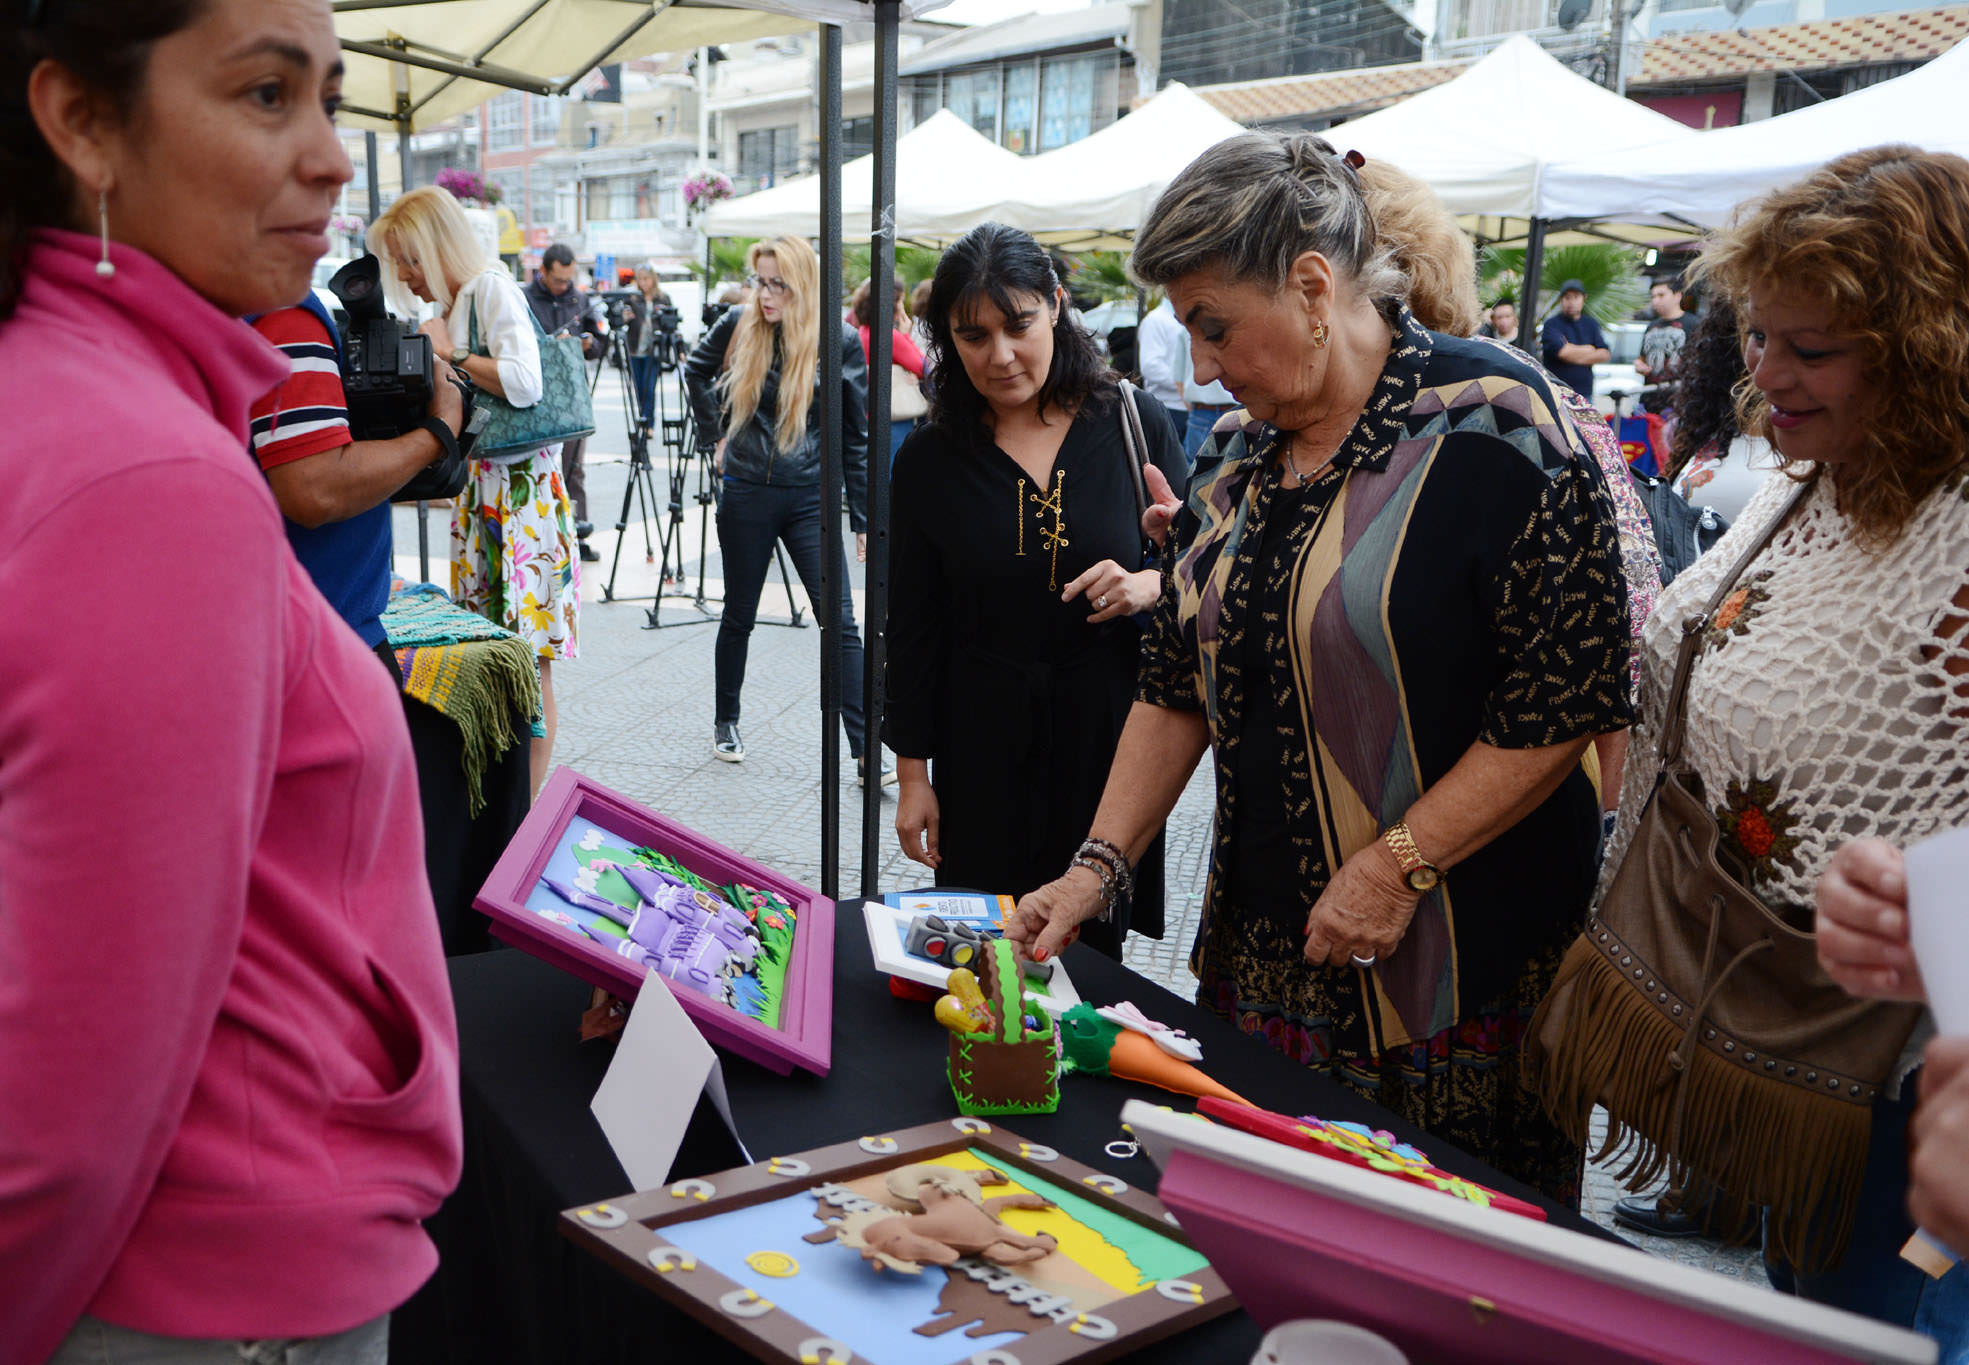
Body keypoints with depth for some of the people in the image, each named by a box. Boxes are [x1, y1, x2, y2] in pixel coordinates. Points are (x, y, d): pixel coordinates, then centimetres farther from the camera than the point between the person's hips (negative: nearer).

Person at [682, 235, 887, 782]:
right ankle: (726, 722, 33)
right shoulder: (740, 325, -2)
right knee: (740, 616, 13)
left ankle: (866, 753, -9)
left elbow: (855, 435, 0)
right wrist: (715, 437, 14)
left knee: (841, 623, -8)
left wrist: (864, 518, -1)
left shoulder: (839, 340, -6)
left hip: (810, 497, -1)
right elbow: (696, 372, 21)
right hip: (746, 495, 1)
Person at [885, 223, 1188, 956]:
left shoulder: (1134, 424, -1)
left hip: (1110, 734, 0)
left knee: (1094, 948, 7)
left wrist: (1148, 586, -16)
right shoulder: (930, 461, 0)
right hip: (985, 747, 1)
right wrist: (913, 774, 2)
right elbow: (913, 628, 3)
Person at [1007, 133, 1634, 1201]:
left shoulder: (1491, 427, -12)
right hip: (1261, 938, 6)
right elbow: (1178, 682, 14)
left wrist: (1398, 866, -17)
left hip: (1462, 950, -6)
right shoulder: (1243, 452, 10)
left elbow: (1569, 700, -15)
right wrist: (1098, 863, 6)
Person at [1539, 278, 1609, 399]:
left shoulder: (1591, 325, 15)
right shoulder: (1552, 324, -1)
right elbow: (1563, 352, -14)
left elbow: (1605, 355, 5)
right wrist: (1590, 349, 2)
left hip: (1585, 393, 5)